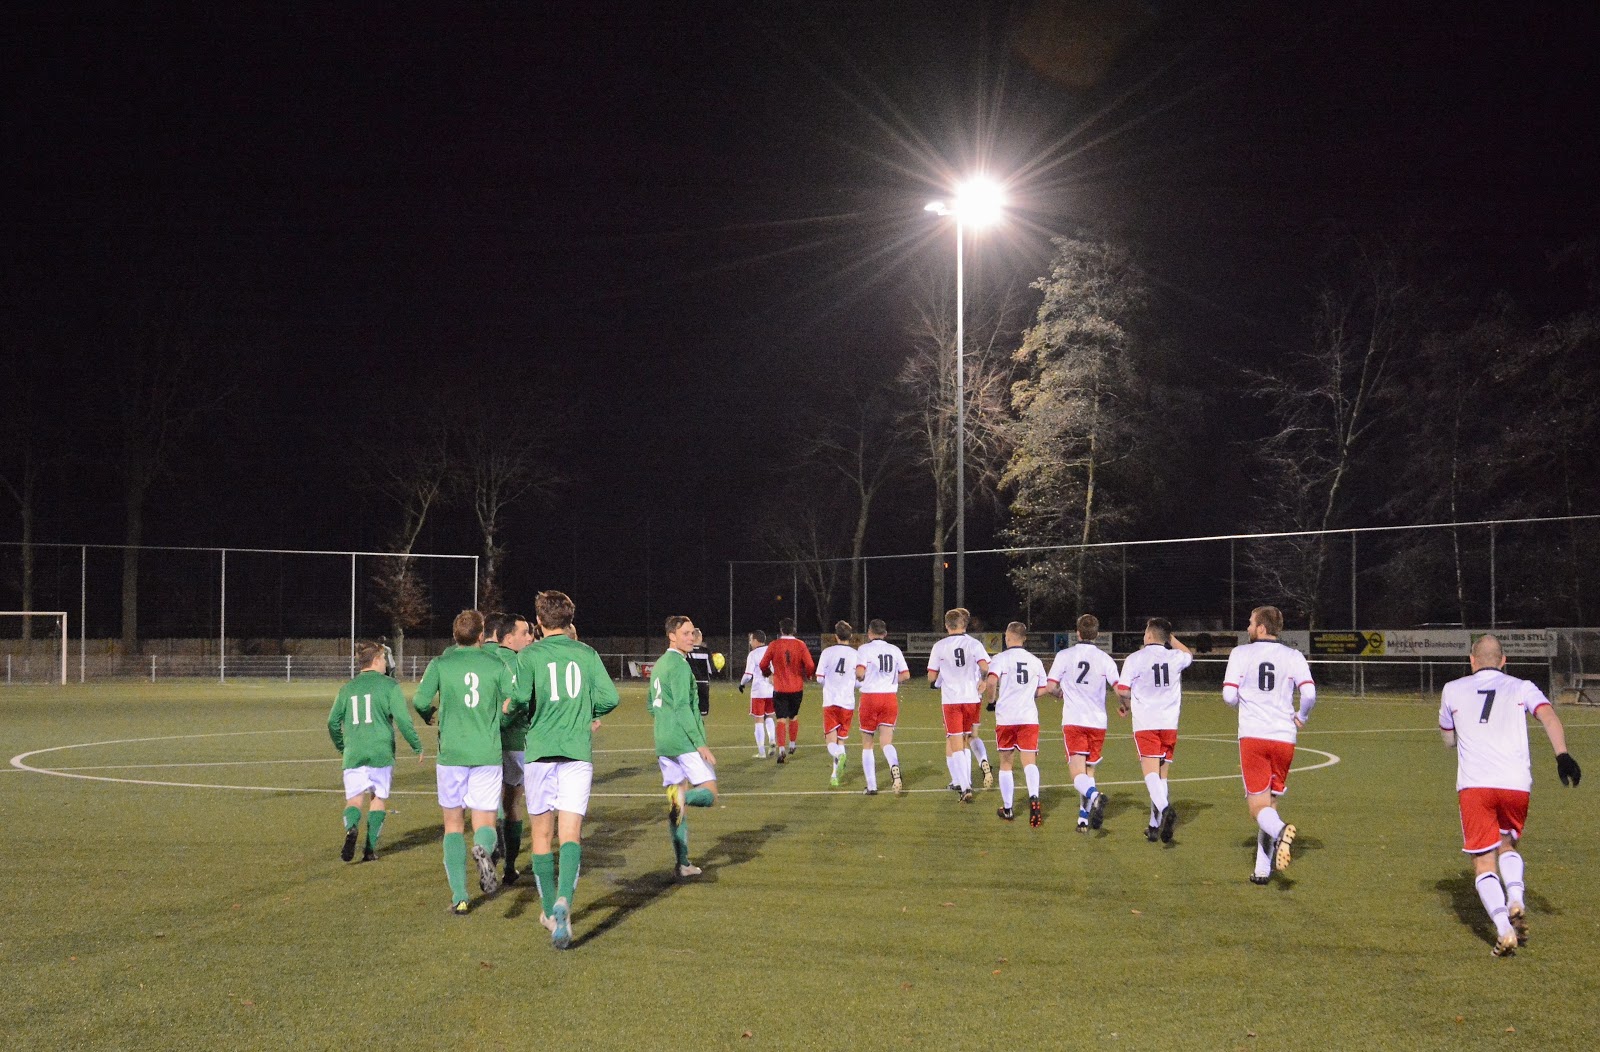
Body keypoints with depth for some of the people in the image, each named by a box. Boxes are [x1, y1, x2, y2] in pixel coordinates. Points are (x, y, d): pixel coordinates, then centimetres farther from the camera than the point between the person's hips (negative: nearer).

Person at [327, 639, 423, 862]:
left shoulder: (347, 688, 11)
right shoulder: (389, 685, -1)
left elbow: (333, 721, 13)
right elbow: (403, 719, -7)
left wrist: (341, 746, 29)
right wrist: (417, 746, 4)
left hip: (353, 754, 2)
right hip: (381, 752, -2)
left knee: (354, 799, 1)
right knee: (379, 798, 11)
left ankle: (352, 827, -31)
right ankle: (370, 848, 5)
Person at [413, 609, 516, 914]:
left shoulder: (440, 665, 1)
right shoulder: (497, 666, 3)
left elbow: (421, 702, -9)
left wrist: (429, 715, 14)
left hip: (452, 754, 0)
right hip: (488, 755, 0)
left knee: (453, 824, 11)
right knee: (484, 823, 7)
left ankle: (459, 897, 2)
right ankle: (483, 850, -31)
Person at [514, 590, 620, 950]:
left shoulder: (529, 655, 0)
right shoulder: (586, 654, 6)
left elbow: (521, 698, -12)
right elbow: (609, 696, -1)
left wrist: (521, 714, 10)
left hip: (540, 750, 0)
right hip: (578, 751, 0)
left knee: (542, 834, 13)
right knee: (570, 834, -5)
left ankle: (549, 910, 22)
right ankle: (563, 902, -28)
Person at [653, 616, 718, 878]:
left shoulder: (658, 666, 17)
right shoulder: (679, 664, -11)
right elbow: (682, 707, -18)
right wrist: (700, 743, -19)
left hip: (663, 743, 8)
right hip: (685, 742, -8)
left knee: (675, 805, 8)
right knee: (709, 794, -4)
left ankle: (682, 864, 6)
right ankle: (683, 797, -33)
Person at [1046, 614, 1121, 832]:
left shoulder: (1064, 655, -1)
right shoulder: (1105, 658, 2)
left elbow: (1051, 686, -3)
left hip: (1073, 721, -2)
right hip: (1098, 722, 2)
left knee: (1078, 775, -9)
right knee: (1089, 771, 16)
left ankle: (1094, 795, -40)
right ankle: (1085, 818, 13)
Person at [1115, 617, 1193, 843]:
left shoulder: (1134, 658, -4)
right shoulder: (1175, 657, 7)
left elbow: (1123, 690, -5)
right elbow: (1190, 654, 31)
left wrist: (1126, 705, 15)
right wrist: (1171, 638, 37)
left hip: (1145, 723, -4)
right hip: (1170, 723, 4)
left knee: (1151, 772, -12)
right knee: (1162, 774, 11)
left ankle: (1164, 809, -39)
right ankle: (1156, 826, 13)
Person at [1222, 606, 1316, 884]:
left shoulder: (1240, 653, 3)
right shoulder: (1293, 656, 6)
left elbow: (1229, 695, -4)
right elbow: (1309, 693, -6)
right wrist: (1301, 717, 13)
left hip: (1252, 736, -2)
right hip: (1284, 737, 2)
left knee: (1259, 805, -3)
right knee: (1270, 801, 16)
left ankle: (1280, 830, -37)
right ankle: (1263, 868, 13)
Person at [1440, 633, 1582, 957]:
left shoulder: (1453, 690, 17)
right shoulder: (1521, 688, 16)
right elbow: (1548, 715, -4)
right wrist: (1562, 755, -16)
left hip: (1473, 785, -1)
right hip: (1516, 784, 1)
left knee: (1484, 864, 4)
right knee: (1507, 845, 26)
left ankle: (1504, 929, -16)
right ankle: (1516, 898, -1)